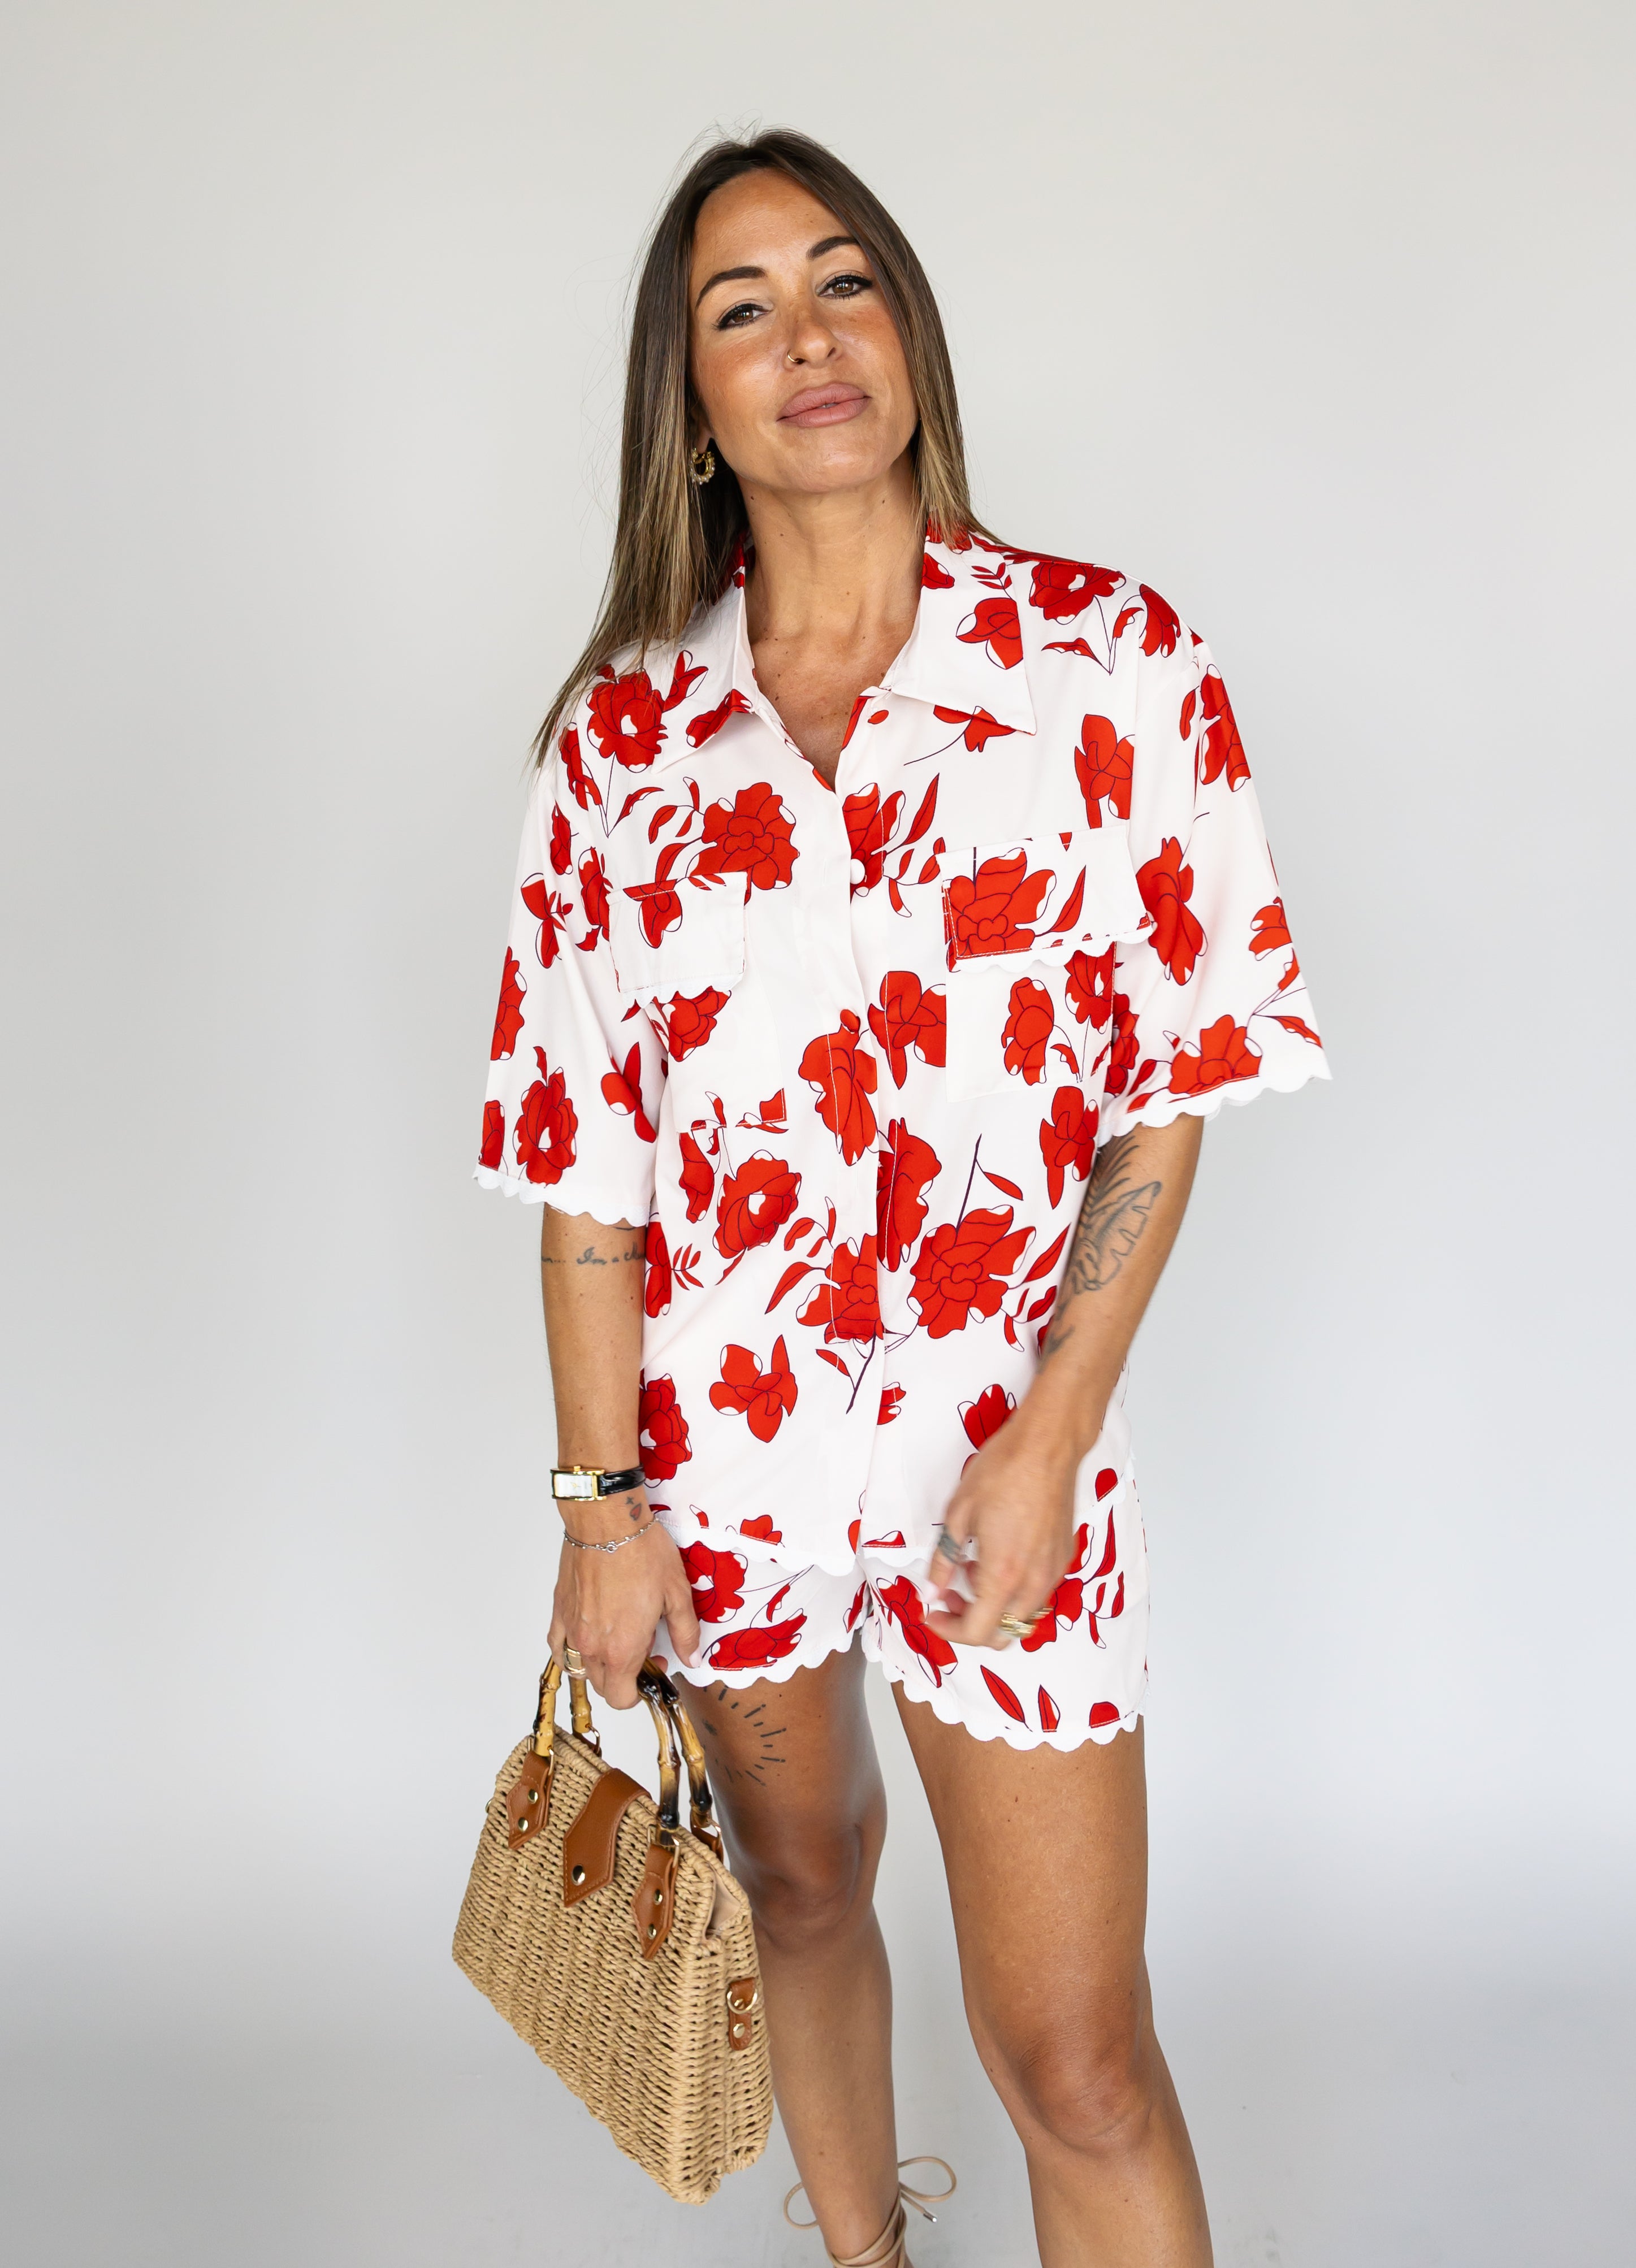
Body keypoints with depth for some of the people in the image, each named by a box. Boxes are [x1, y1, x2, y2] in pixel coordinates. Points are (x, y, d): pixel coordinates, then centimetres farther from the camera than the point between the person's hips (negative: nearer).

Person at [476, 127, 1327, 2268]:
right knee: (801, 1886, 23)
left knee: (1077, 2056, 0)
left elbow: (1173, 1092, -6)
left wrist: (1047, 1444, -12)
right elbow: (583, 1153, 1)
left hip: (1002, 1429, -2)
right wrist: (605, 1495, -3)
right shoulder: (623, 731, -2)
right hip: (717, 1429, 3)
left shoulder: (1112, 656, -6)